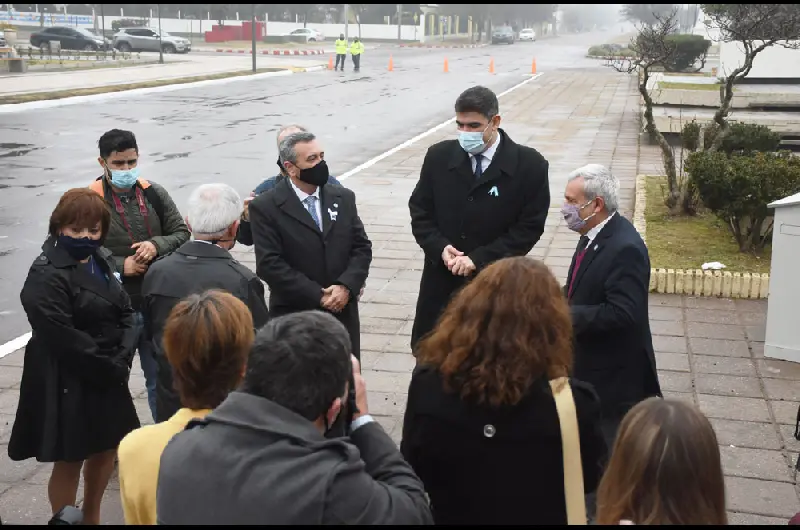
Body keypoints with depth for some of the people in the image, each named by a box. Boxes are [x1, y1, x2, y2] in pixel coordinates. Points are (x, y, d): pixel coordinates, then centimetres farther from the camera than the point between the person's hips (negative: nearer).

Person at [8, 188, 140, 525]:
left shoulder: (101, 261, 5)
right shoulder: (46, 277, -19)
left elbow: (126, 312, 4)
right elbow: (64, 339, -24)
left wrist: (123, 360, -11)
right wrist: (109, 369, -17)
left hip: (108, 377, 8)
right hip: (68, 383, -8)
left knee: (107, 448, 20)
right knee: (69, 461, 4)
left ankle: (91, 518, 40)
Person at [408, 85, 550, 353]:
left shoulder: (529, 164, -8)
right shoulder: (438, 156, 2)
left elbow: (530, 225, -8)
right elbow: (419, 210, 8)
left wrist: (479, 258, -16)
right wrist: (440, 247, -11)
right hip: (441, 280, 3)